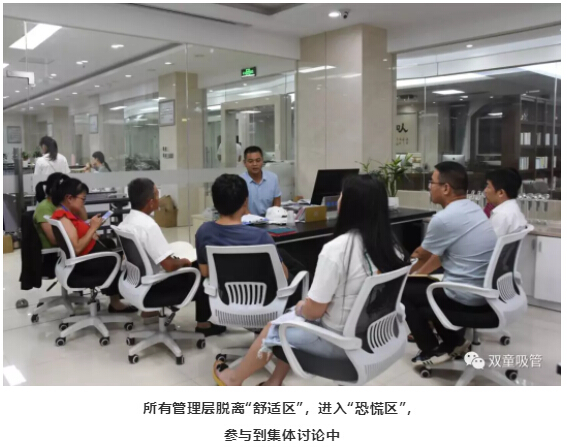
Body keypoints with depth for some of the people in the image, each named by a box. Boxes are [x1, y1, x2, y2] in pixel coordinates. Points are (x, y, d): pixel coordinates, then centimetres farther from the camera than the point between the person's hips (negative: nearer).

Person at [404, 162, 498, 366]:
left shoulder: (443, 219, -20)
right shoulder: (473, 209, 7)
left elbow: (422, 257, -2)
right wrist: (415, 273, 23)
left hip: (468, 298, -9)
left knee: (402, 290, 7)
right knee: (420, 285, 25)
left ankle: (431, 351, 15)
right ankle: (455, 342, 27)